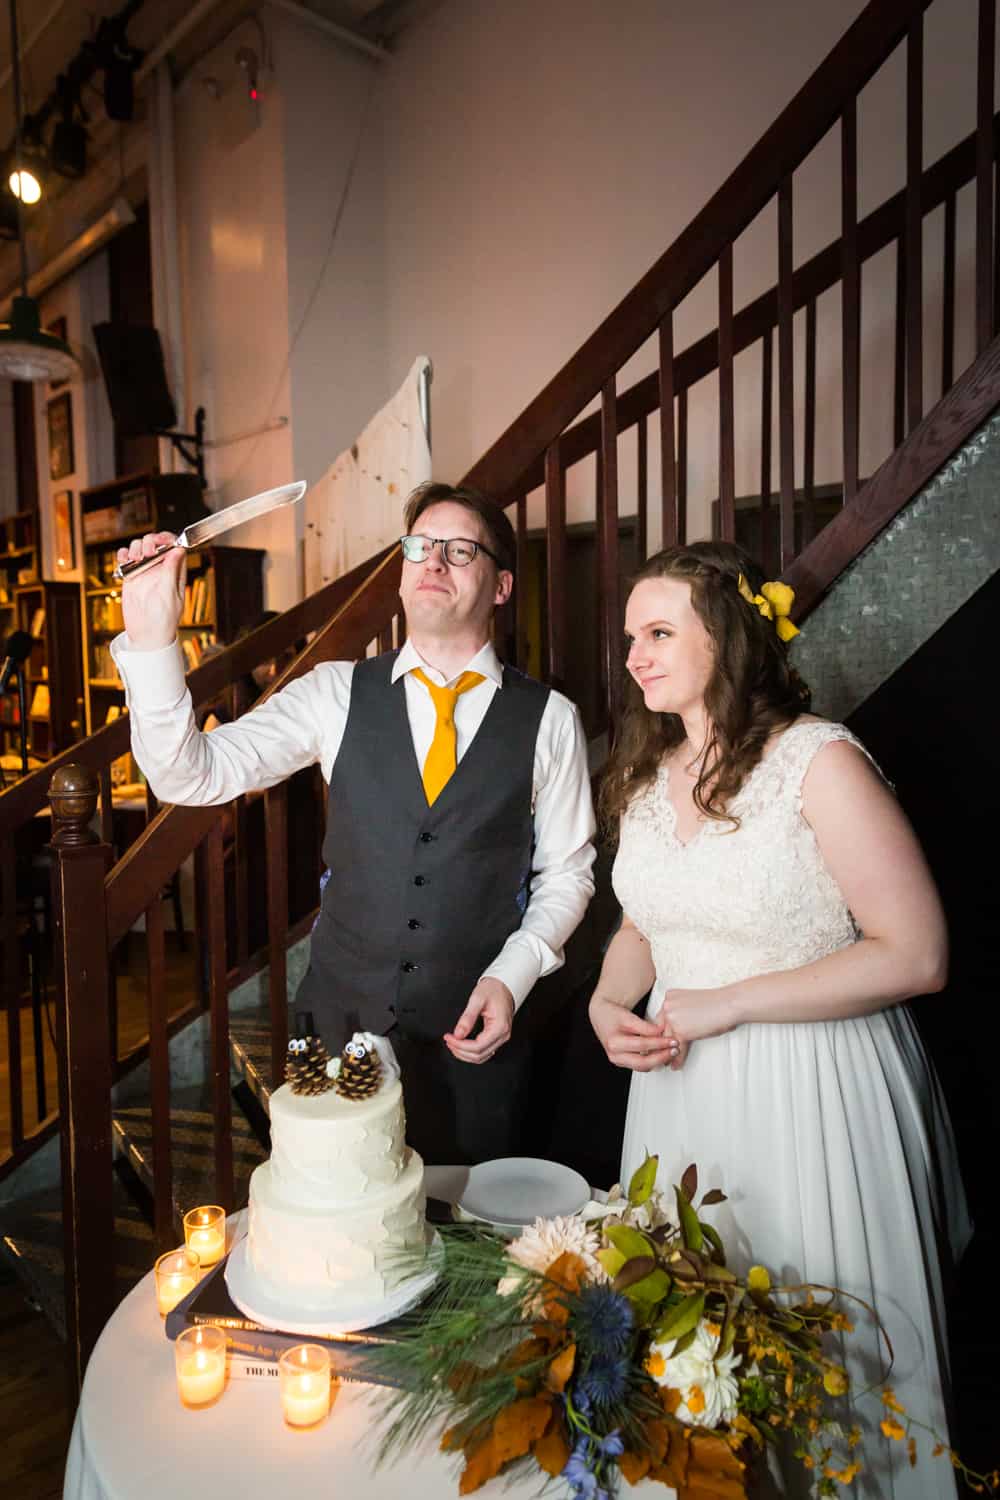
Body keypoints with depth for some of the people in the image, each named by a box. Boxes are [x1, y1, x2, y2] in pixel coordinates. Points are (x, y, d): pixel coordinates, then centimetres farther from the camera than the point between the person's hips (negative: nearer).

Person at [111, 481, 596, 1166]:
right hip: (343, 1014, 1)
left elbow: (567, 872, 1)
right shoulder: (336, 693, -3)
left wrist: (510, 978, -11)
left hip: (475, 1031, 0)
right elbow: (191, 776, -10)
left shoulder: (549, 719, -5)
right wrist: (152, 638, -22)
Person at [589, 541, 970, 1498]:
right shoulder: (648, 773, 5)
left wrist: (727, 1004, -18)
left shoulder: (819, 760, -15)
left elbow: (915, 955, -17)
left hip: (810, 1091, -5)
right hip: (680, 1083, 6)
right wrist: (607, 1003, -3)